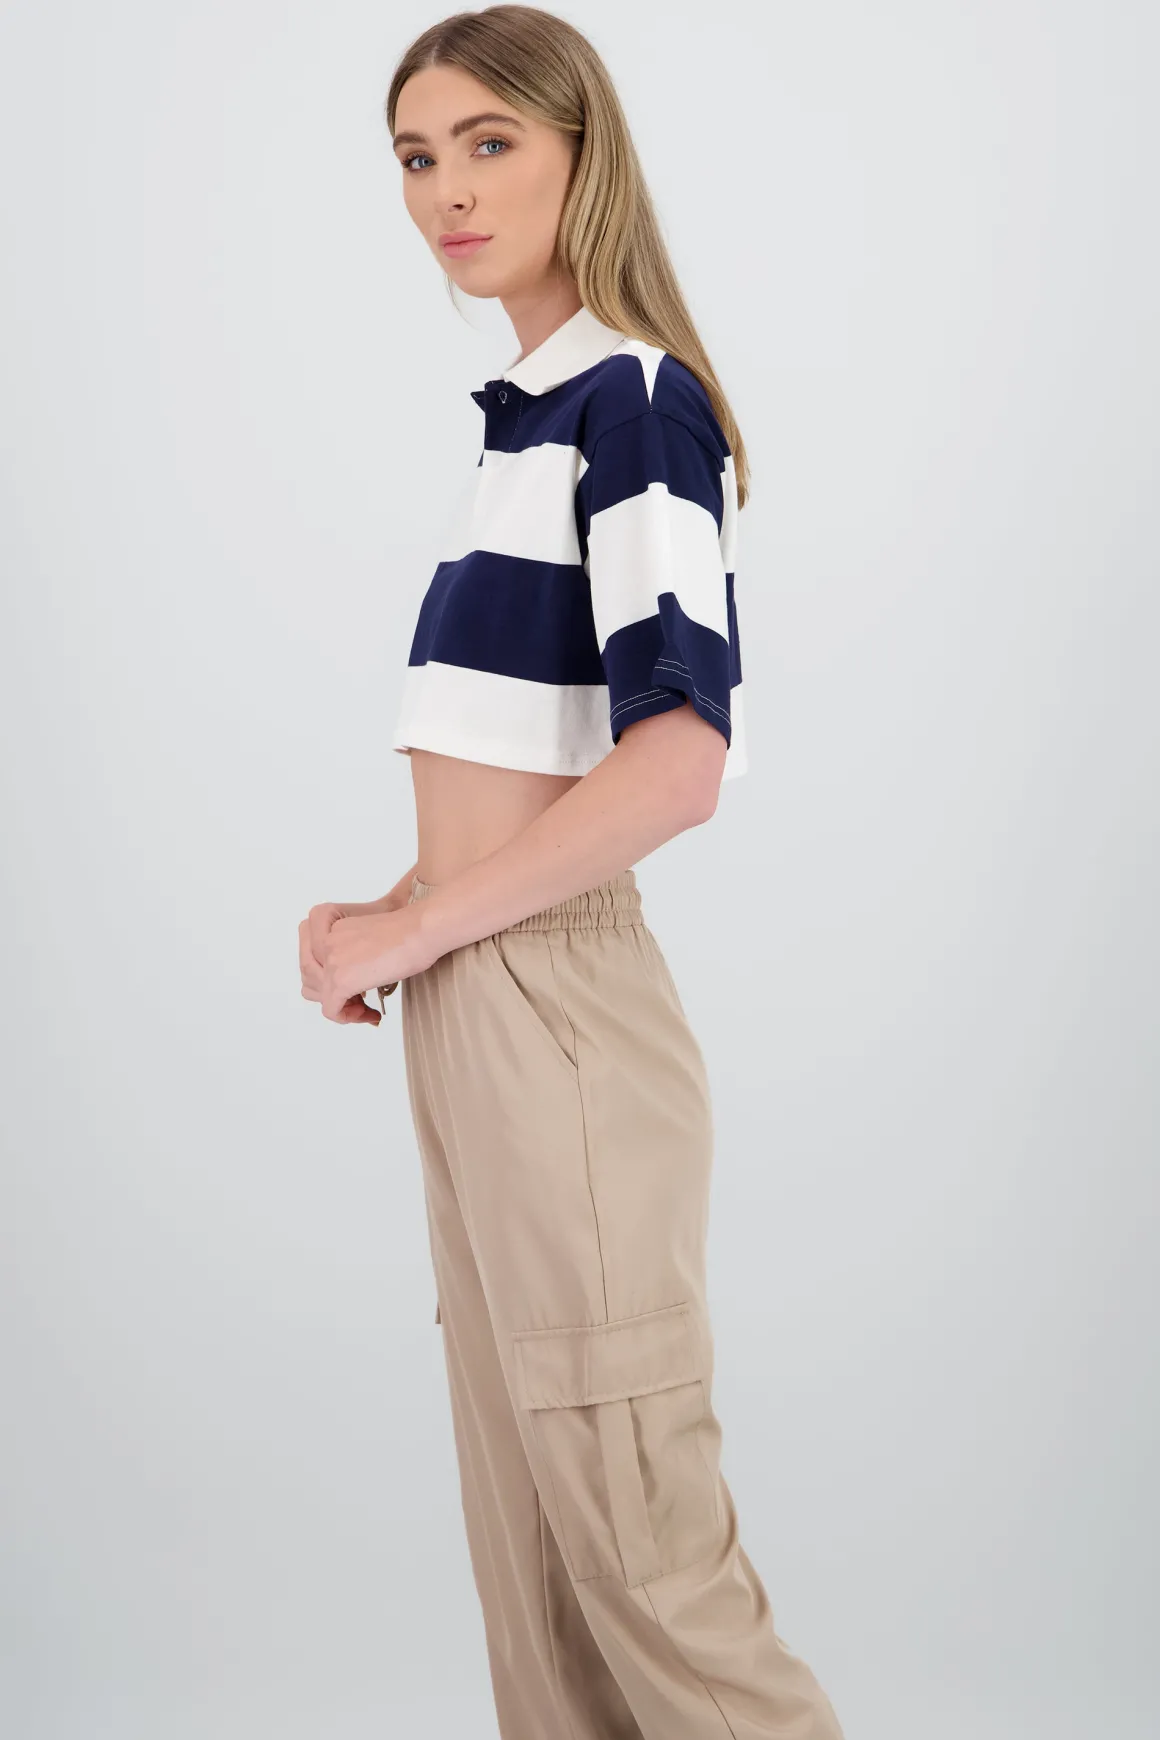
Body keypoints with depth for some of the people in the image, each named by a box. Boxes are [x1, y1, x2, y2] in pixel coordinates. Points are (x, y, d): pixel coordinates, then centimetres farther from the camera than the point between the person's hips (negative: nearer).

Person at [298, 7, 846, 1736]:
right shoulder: (528, 414, 17)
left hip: (556, 1011, -9)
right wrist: (398, 910, 7)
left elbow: (676, 763, -22)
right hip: (472, 1012, 9)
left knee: (642, 1546, -1)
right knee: (526, 1542, 15)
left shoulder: (636, 394, -10)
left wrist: (409, 930, -14)